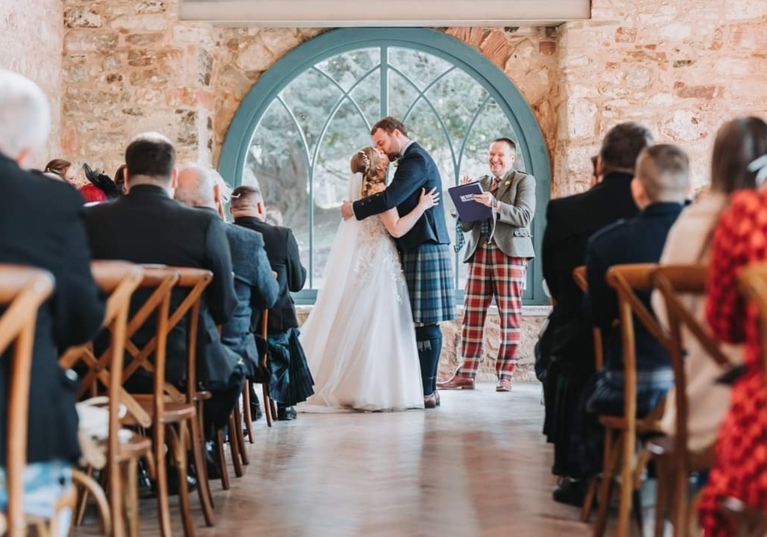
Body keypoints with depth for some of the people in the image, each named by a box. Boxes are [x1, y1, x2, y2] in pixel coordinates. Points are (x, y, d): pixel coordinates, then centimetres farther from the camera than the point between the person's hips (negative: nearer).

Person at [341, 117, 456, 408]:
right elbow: (398, 200, 19)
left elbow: (391, 197, -23)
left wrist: (355, 208, -12)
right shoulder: (413, 158, 21)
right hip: (418, 249, 10)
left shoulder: (416, 159, -12)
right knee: (421, 322, 9)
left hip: (424, 249, -10)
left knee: (426, 322, -8)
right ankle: (423, 387, 12)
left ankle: (428, 390, -6)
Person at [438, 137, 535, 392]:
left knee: (510, 316, -2)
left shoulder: (524, 180, 6)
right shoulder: (479, 184, 19)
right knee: (472, 314, 0)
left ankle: (505, 375, 3)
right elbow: (465, 225, 15)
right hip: (480, 253, 4)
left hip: (509, 253, -4)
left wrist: (494, 204, -20)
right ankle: (465, 374, 4)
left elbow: (524, 216, -9)